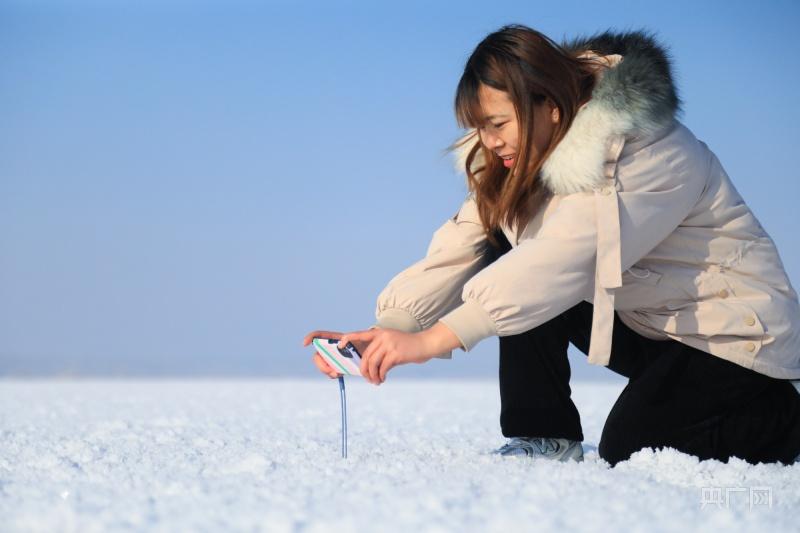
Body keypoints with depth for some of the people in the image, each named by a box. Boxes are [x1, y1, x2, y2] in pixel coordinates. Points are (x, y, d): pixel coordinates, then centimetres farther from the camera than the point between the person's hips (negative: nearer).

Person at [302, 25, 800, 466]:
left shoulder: (649, 154, -28)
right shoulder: (524, 162, -3)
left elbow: (562, 262, -40)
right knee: (508, 256, -12)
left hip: (736, 337, -7)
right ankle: (544, 435, -5)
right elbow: (456, 254, -11)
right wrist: (381, 331, -28)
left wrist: (429, 340, -45)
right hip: (643, 324, 7)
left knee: (627, 452, -25)